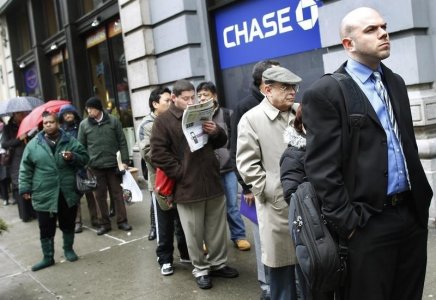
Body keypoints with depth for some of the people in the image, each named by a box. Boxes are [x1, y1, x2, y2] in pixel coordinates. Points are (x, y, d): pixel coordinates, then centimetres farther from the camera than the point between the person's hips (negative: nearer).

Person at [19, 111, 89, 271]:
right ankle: (48, 257, 20)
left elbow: (84, 158, 4)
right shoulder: (33, 144, 1)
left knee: (68, 225, 15)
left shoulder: (70, 141, 1)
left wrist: (73, 157, -16)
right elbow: (26, 169, 4)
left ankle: (68, 249, 35)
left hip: (68, 193, 1)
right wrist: (25, 188, -1)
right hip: (44, 195, 0)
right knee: (46, 229, 6)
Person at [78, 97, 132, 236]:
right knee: (99, 196, 7)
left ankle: (122, 221, 16)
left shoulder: (113, 121, -1)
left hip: (113, 164, -1)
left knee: (117, 193, 7)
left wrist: (124, 161, -3)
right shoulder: (84, 124, 1)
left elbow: (122, 142, 1)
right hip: (94, 166, 1)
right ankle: (104, 223, 17)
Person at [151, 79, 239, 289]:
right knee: (195, 233, 6)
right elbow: (158, 154, -8)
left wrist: (216, 132, -5)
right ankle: (200, 270, 22)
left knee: (217, 229, 14)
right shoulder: (163, 121, -3)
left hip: (212, 183, 5)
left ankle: (218, 263, 31)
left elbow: (221, 142, 18)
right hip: (187, 186, -5)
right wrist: (180, 173, -13)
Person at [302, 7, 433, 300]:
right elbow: (322, 169, -14)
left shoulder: (395, 82, 13)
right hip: (368, 222, -7)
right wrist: (348, 223, -14)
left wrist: (421, 197, 14)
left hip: (413, 214, 7)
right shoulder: (325, 92, -10)